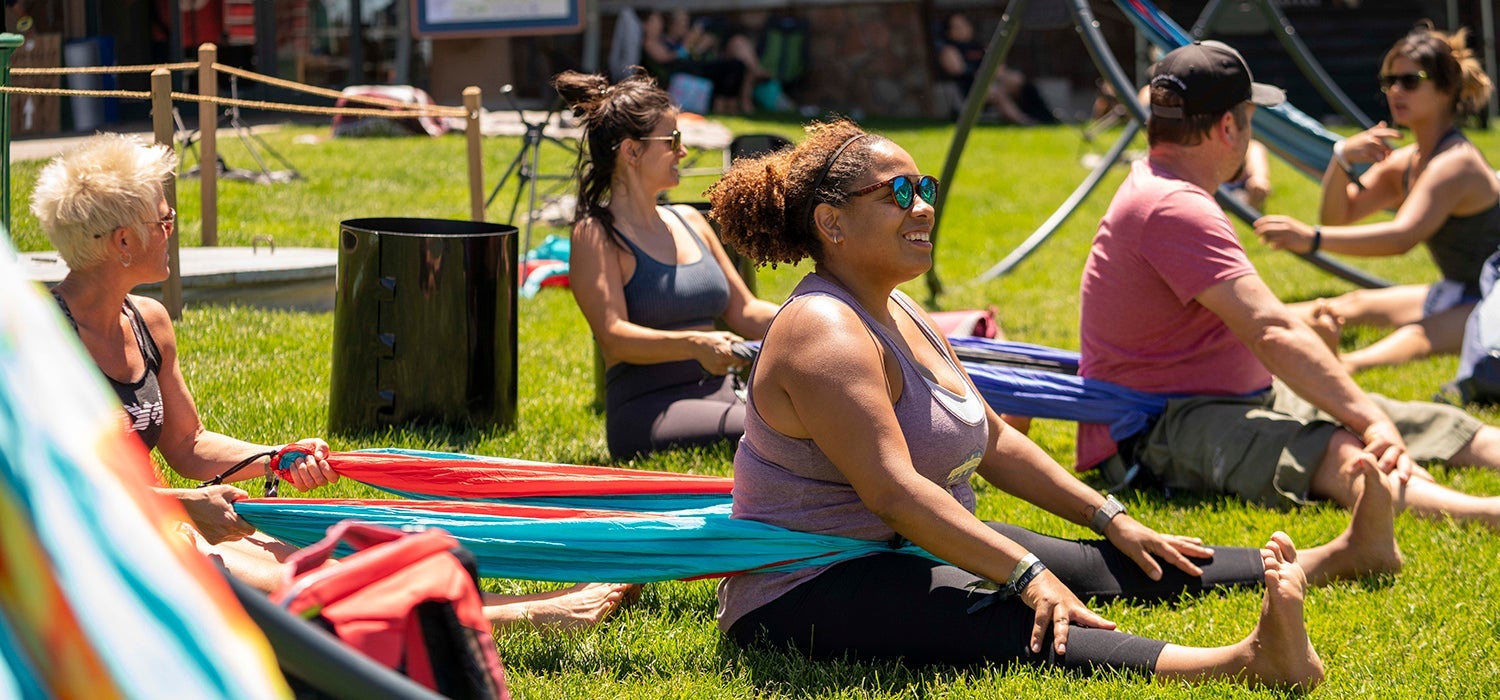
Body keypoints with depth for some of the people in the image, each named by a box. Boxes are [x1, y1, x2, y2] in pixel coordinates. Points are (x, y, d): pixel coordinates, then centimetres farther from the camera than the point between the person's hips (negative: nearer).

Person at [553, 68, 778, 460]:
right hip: (647, 410, -7)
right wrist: (695, 345, -31)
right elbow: (614, 336, -14)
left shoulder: (690, 222, 21)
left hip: (721, 397, 7)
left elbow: (744, 312, 23)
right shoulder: (595, 234, -1)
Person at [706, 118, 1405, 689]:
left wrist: (1110, 519, 17)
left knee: (1120, 567, 8)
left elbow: (994, 442, 22)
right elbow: (894, 489, -29)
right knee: (997, 623, -35)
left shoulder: (899, 317, 14)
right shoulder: (827, 334, -19)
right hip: (806, 598, -11)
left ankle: (1338, 557, 17)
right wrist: (1027, 573, -31)